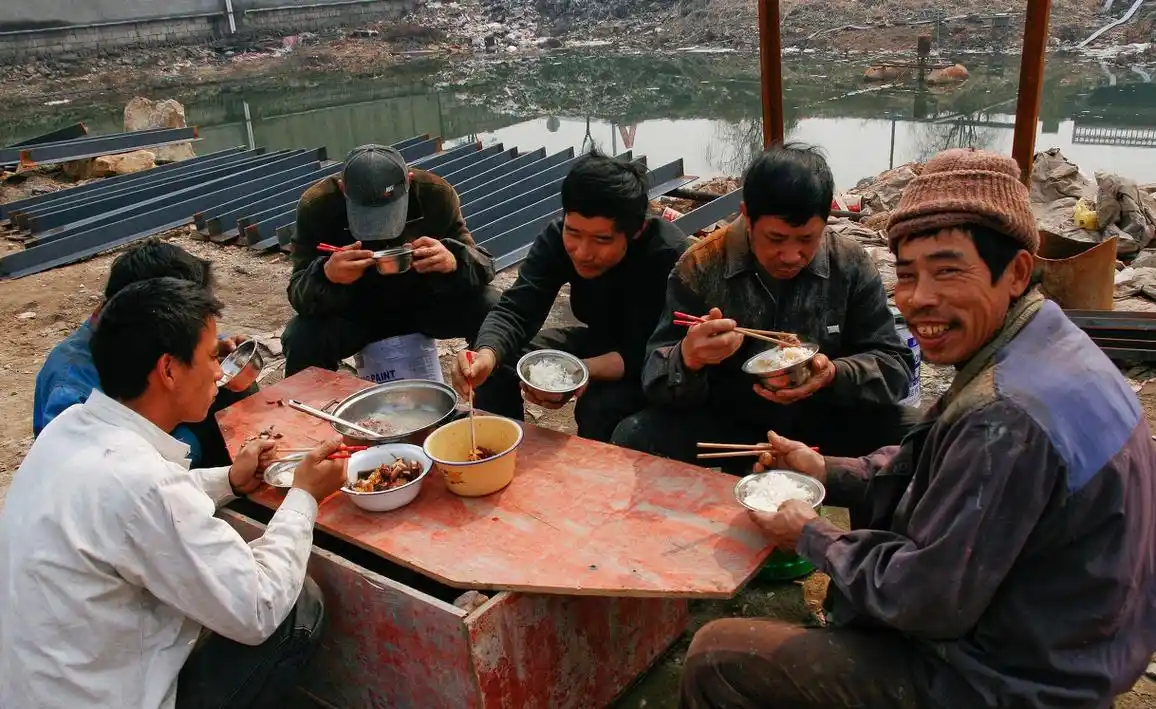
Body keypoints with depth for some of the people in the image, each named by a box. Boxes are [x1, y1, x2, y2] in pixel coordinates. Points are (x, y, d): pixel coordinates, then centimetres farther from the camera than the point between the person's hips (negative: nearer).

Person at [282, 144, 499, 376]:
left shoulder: (436, 193, -20)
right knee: (301, 339, -30)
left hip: (424, 301, 1)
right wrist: (326, 275, -46)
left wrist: (455, 262, -43)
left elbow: (483, 264, -18)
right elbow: (299, 294, -21)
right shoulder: (316, 206, -23)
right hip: (355, 312, 0)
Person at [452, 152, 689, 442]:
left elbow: (647, 354, -32)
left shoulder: (668, 255, -33)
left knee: (602, 404, -33)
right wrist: (486, 355, -47)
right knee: (497, 363, -12)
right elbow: (515, 311, -25)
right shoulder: (558, 238, -19)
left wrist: (585, 370, -49)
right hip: (600, 343, 5)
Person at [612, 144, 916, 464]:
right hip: (729, 427, 0)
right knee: (634, 436, -24)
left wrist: (835, 375, -26)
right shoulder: (700, 267, -9)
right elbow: (656, 375, -11)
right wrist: (687, 359, -36)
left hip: (824, 426, 0)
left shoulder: (852, 265, -6)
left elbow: (895, 365, -4)